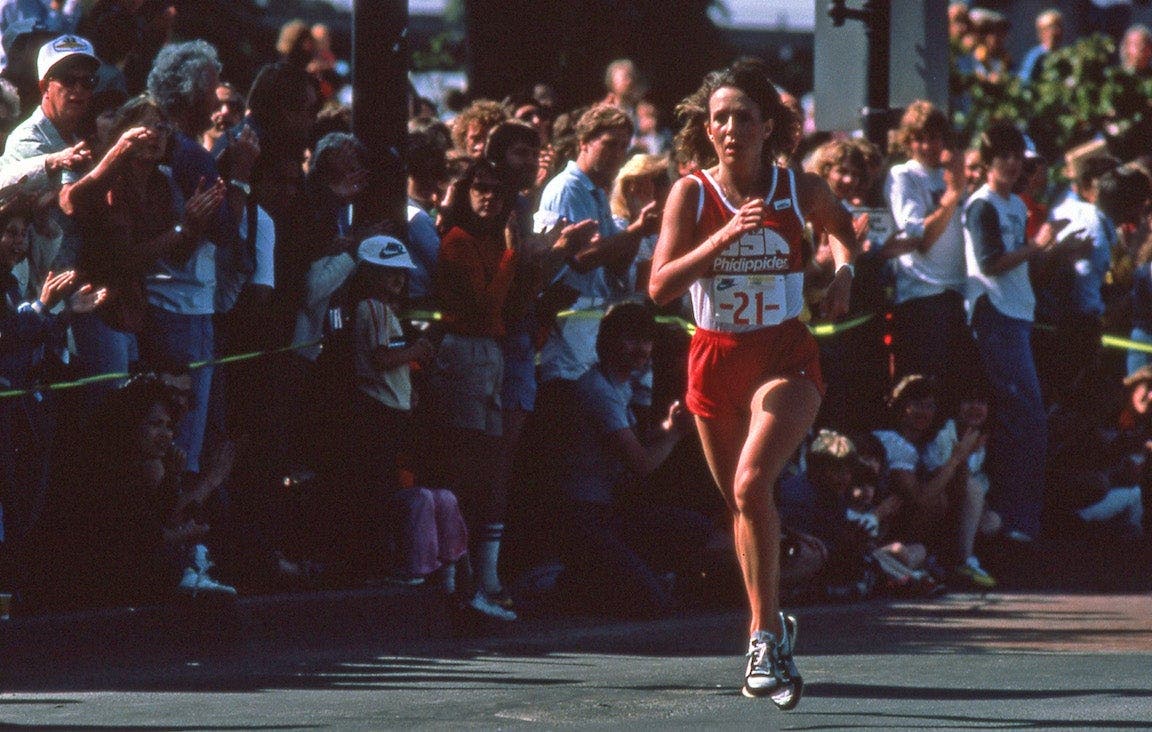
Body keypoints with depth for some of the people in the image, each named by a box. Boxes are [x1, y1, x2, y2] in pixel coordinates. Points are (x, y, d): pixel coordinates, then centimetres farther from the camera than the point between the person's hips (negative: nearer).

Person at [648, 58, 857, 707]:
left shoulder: (802, 190, -2)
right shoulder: (691, 193, -5)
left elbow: (841, 227, 22)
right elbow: (660, 285, -14)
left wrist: (844, 271, 2)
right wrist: (724, 236, -23)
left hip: (785, 359, -2)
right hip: (715, 361, 2)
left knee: (751, 484, -25)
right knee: (742, 503, 14)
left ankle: (766, 635, -19)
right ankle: (773, 630, 35)